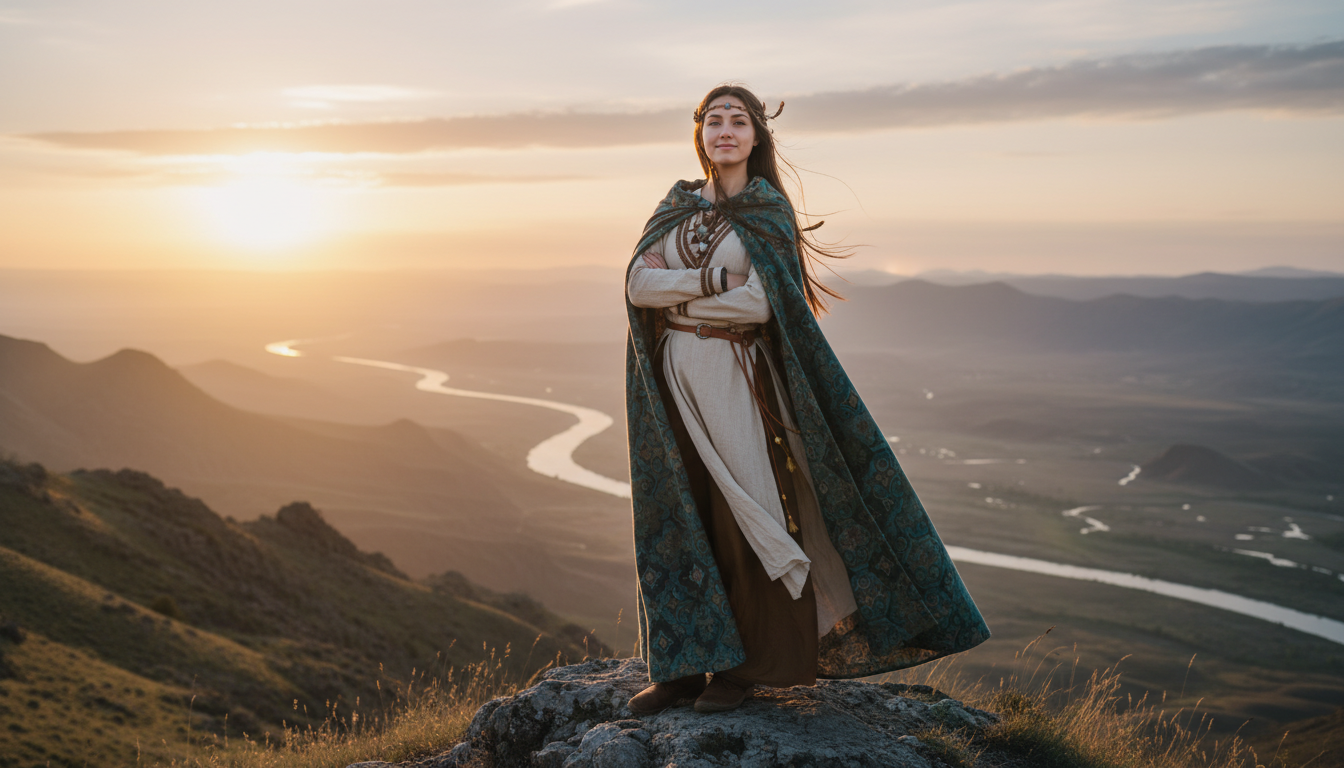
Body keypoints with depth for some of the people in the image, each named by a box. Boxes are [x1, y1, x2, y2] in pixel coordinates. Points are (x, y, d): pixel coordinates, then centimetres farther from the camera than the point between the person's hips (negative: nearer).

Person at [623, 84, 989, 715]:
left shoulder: (769, 211, -2)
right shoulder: (677, 208, 10)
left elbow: (761, 302, -16)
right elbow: (638, 285, -3)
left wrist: (678, 300, -9)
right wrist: (711, 278, -15)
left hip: (737, 378, -4)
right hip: (676, 377, 4)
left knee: (742, 518, 0)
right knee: (681, 520, 5)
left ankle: (741, 663, 12)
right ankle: (685, 663, 14)